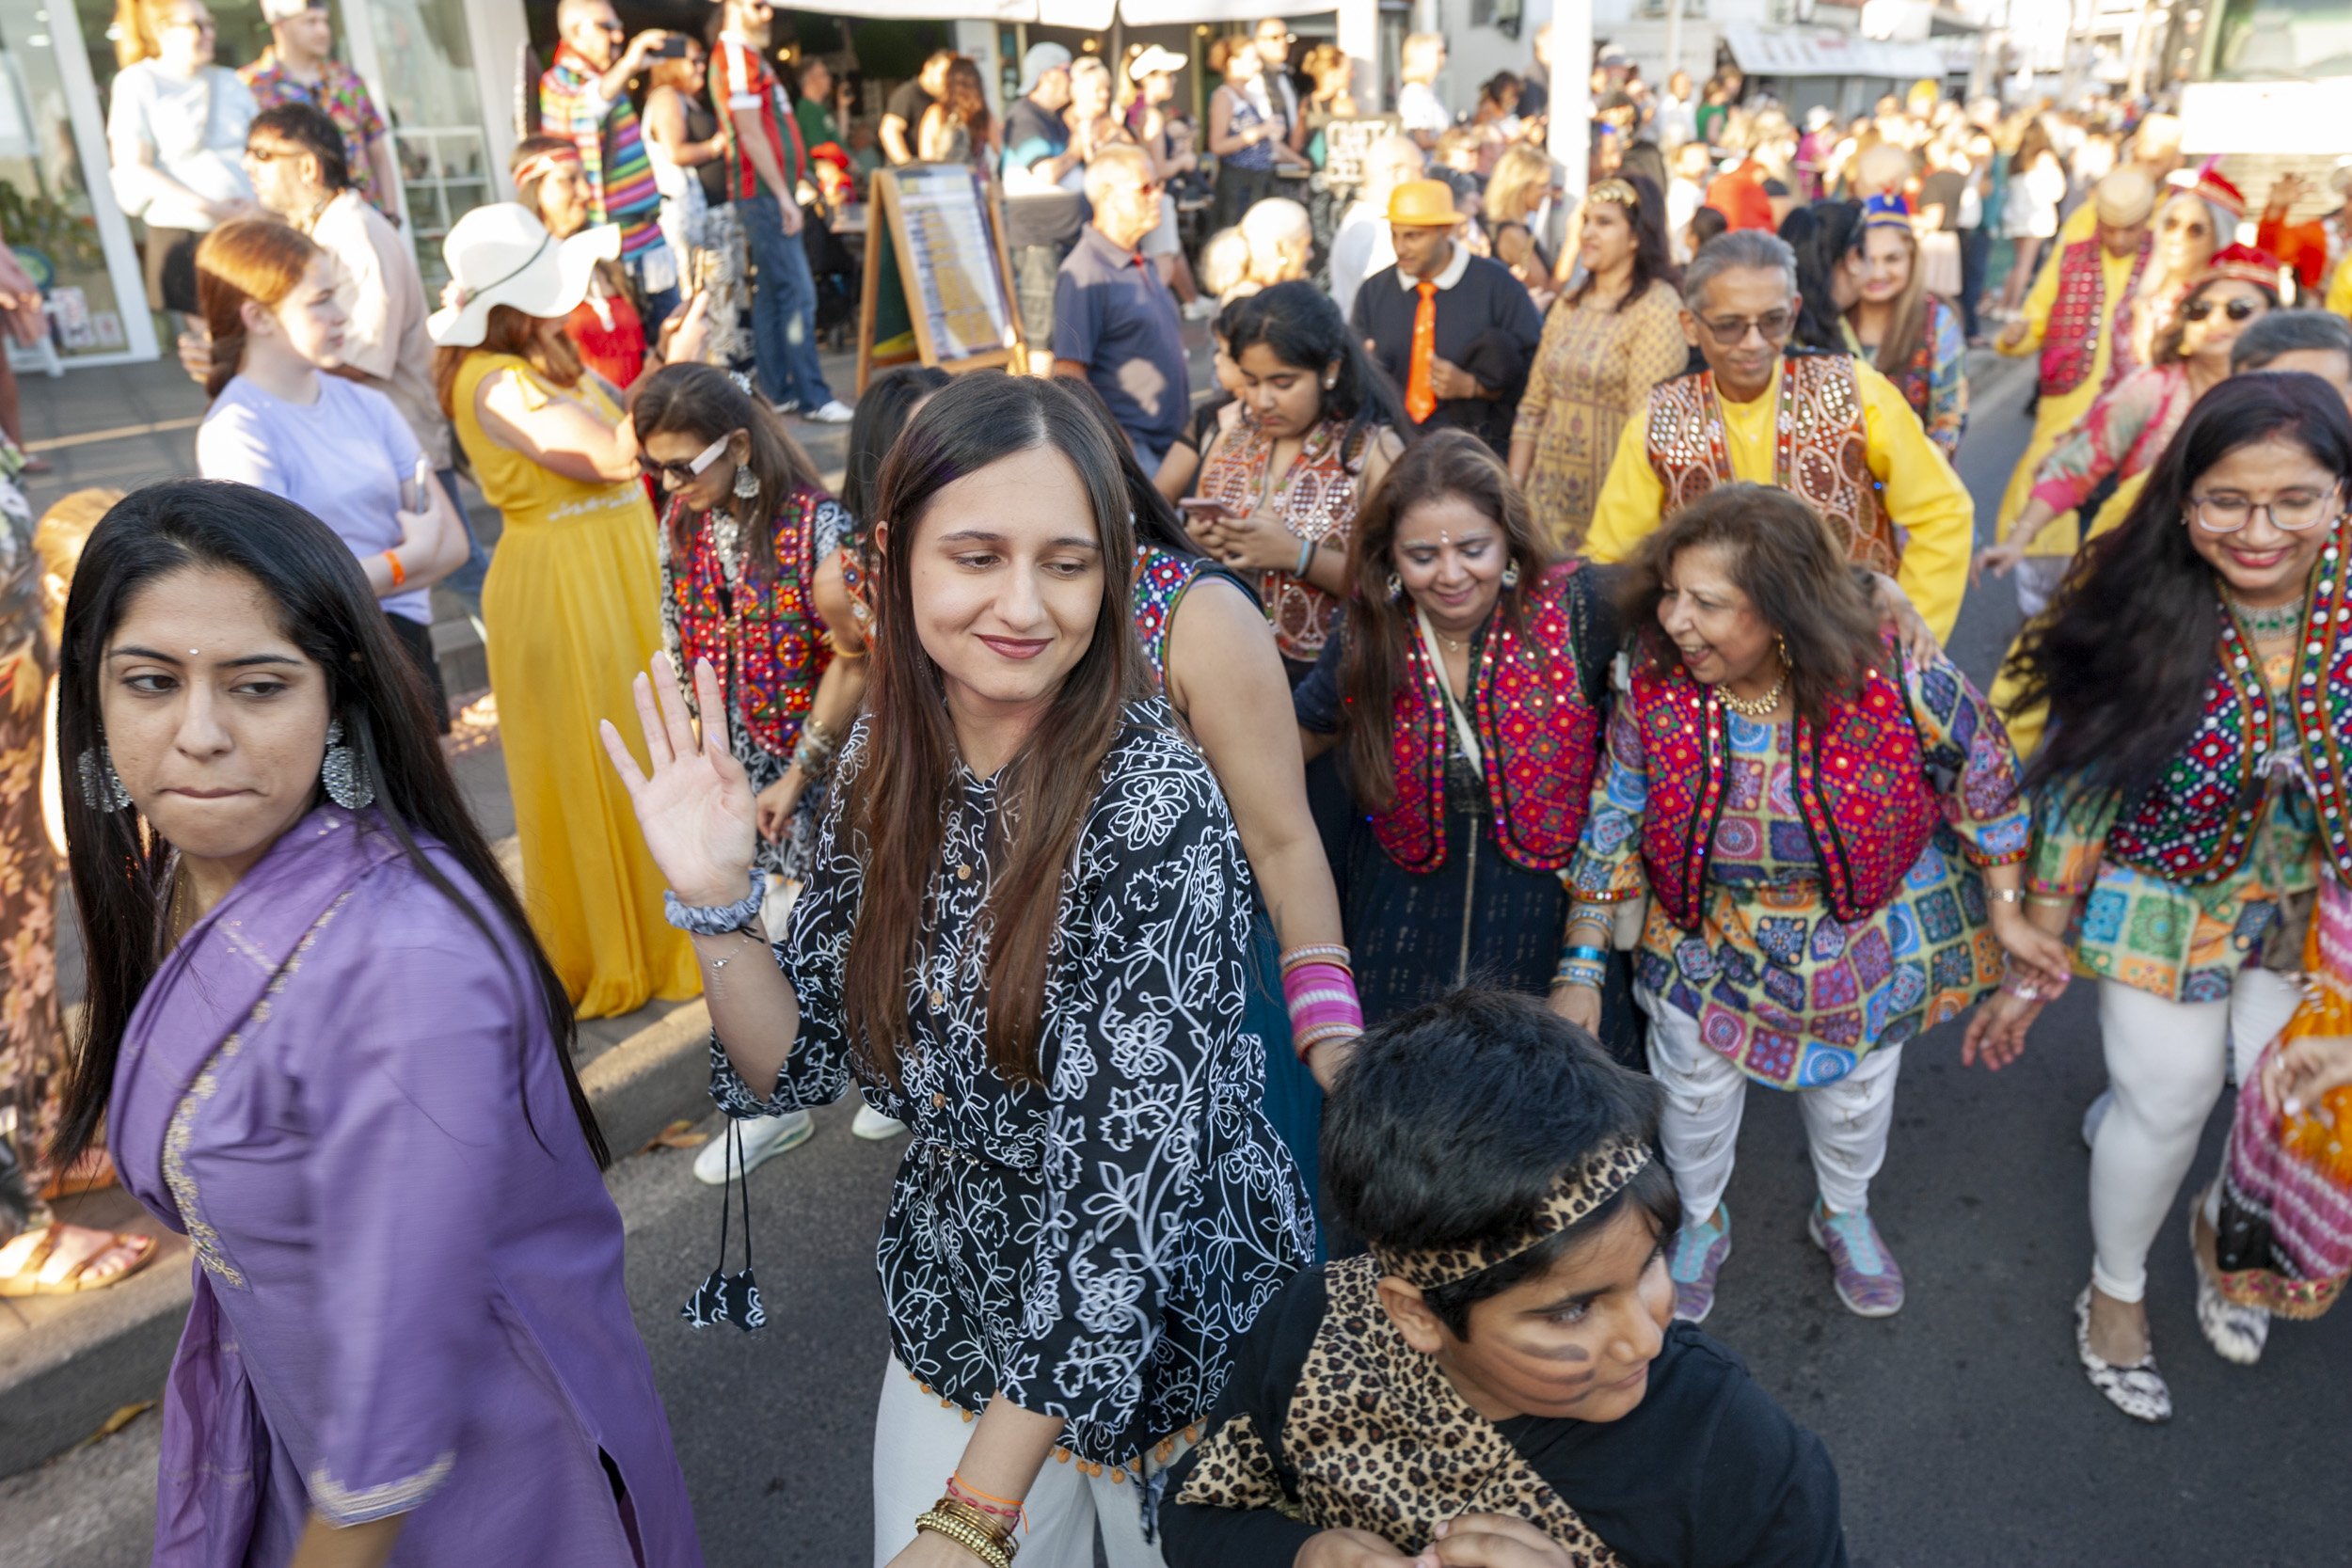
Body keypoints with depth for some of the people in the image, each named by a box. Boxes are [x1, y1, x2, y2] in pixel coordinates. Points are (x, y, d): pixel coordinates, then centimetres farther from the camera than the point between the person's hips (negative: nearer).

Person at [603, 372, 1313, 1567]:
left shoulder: (1152, 802, -27)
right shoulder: (888, 755, -10)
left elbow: (1131, 1174, -29)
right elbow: (800, 1068, -3)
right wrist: (717, 902, -21)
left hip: (1162, 1323, -4)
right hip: (954, 1310, 5)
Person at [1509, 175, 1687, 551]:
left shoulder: (1657, 308, -9)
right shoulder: (1569, 305, 11)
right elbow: (1533, 406, 12)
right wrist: (1513, 488, 5)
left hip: (1610, 503, -6)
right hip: (1550, 497, 6)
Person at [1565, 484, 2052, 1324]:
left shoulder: (1900, 684, -30)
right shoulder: (1652, 691, -25)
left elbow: (1987, 789, -11)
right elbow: (1610, 835, -13)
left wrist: (2007, 917, -4)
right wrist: (1583, 972, -12)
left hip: (1859, 954, 0)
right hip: (1705, 946, 1)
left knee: (1854, 1095, 25)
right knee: (1694, 1092, 20)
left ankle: (1844, 1214, 59)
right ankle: (1699, 1222, 53)